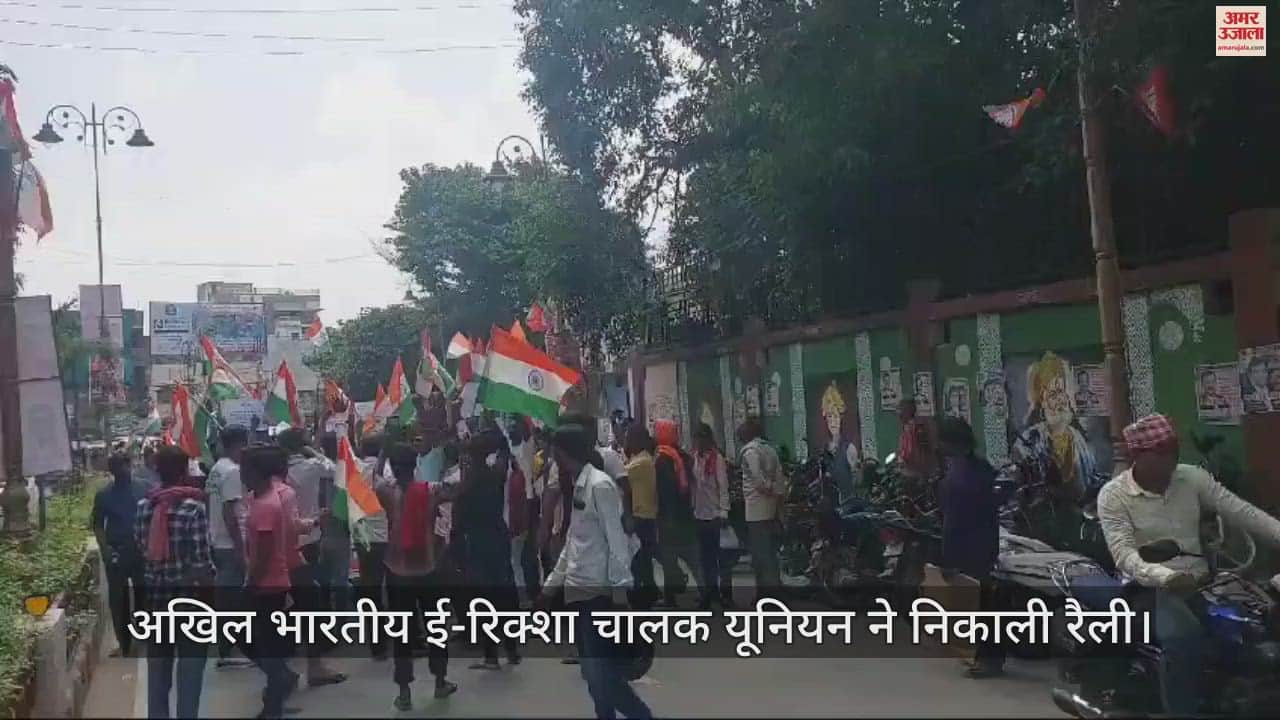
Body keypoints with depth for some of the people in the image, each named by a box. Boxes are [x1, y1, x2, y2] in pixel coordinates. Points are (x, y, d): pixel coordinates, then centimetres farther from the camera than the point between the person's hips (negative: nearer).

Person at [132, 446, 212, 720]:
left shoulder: (143, 506, 1)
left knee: (158, 661, 15)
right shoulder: (193, 508, -15)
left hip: (154, 592, 5)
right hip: (188, 593, -5)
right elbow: (201, 559, -16)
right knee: (190, 662, 6)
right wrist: (211, 578, -1)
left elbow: (139, 547, 9)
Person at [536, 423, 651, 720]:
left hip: (597, 593, -9)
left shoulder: (600, 485, -13)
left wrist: (621, 591, -19)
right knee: (592, 671, 13)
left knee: (600, 671, -8)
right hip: (578, 591, 9)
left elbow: (617, 542, -16)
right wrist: (551, 585, 22)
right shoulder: (577, 486, 12)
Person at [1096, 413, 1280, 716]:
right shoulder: (1113, 495, -7)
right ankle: (1183, 711, -19)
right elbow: (1123, 554, -17)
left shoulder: (1193, 477, 6)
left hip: (1199, 578, 5)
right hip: (1150, 586, -5)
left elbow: (1241, 512, 0)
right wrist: (1166, 577, -35)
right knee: (1183, 637, -34)